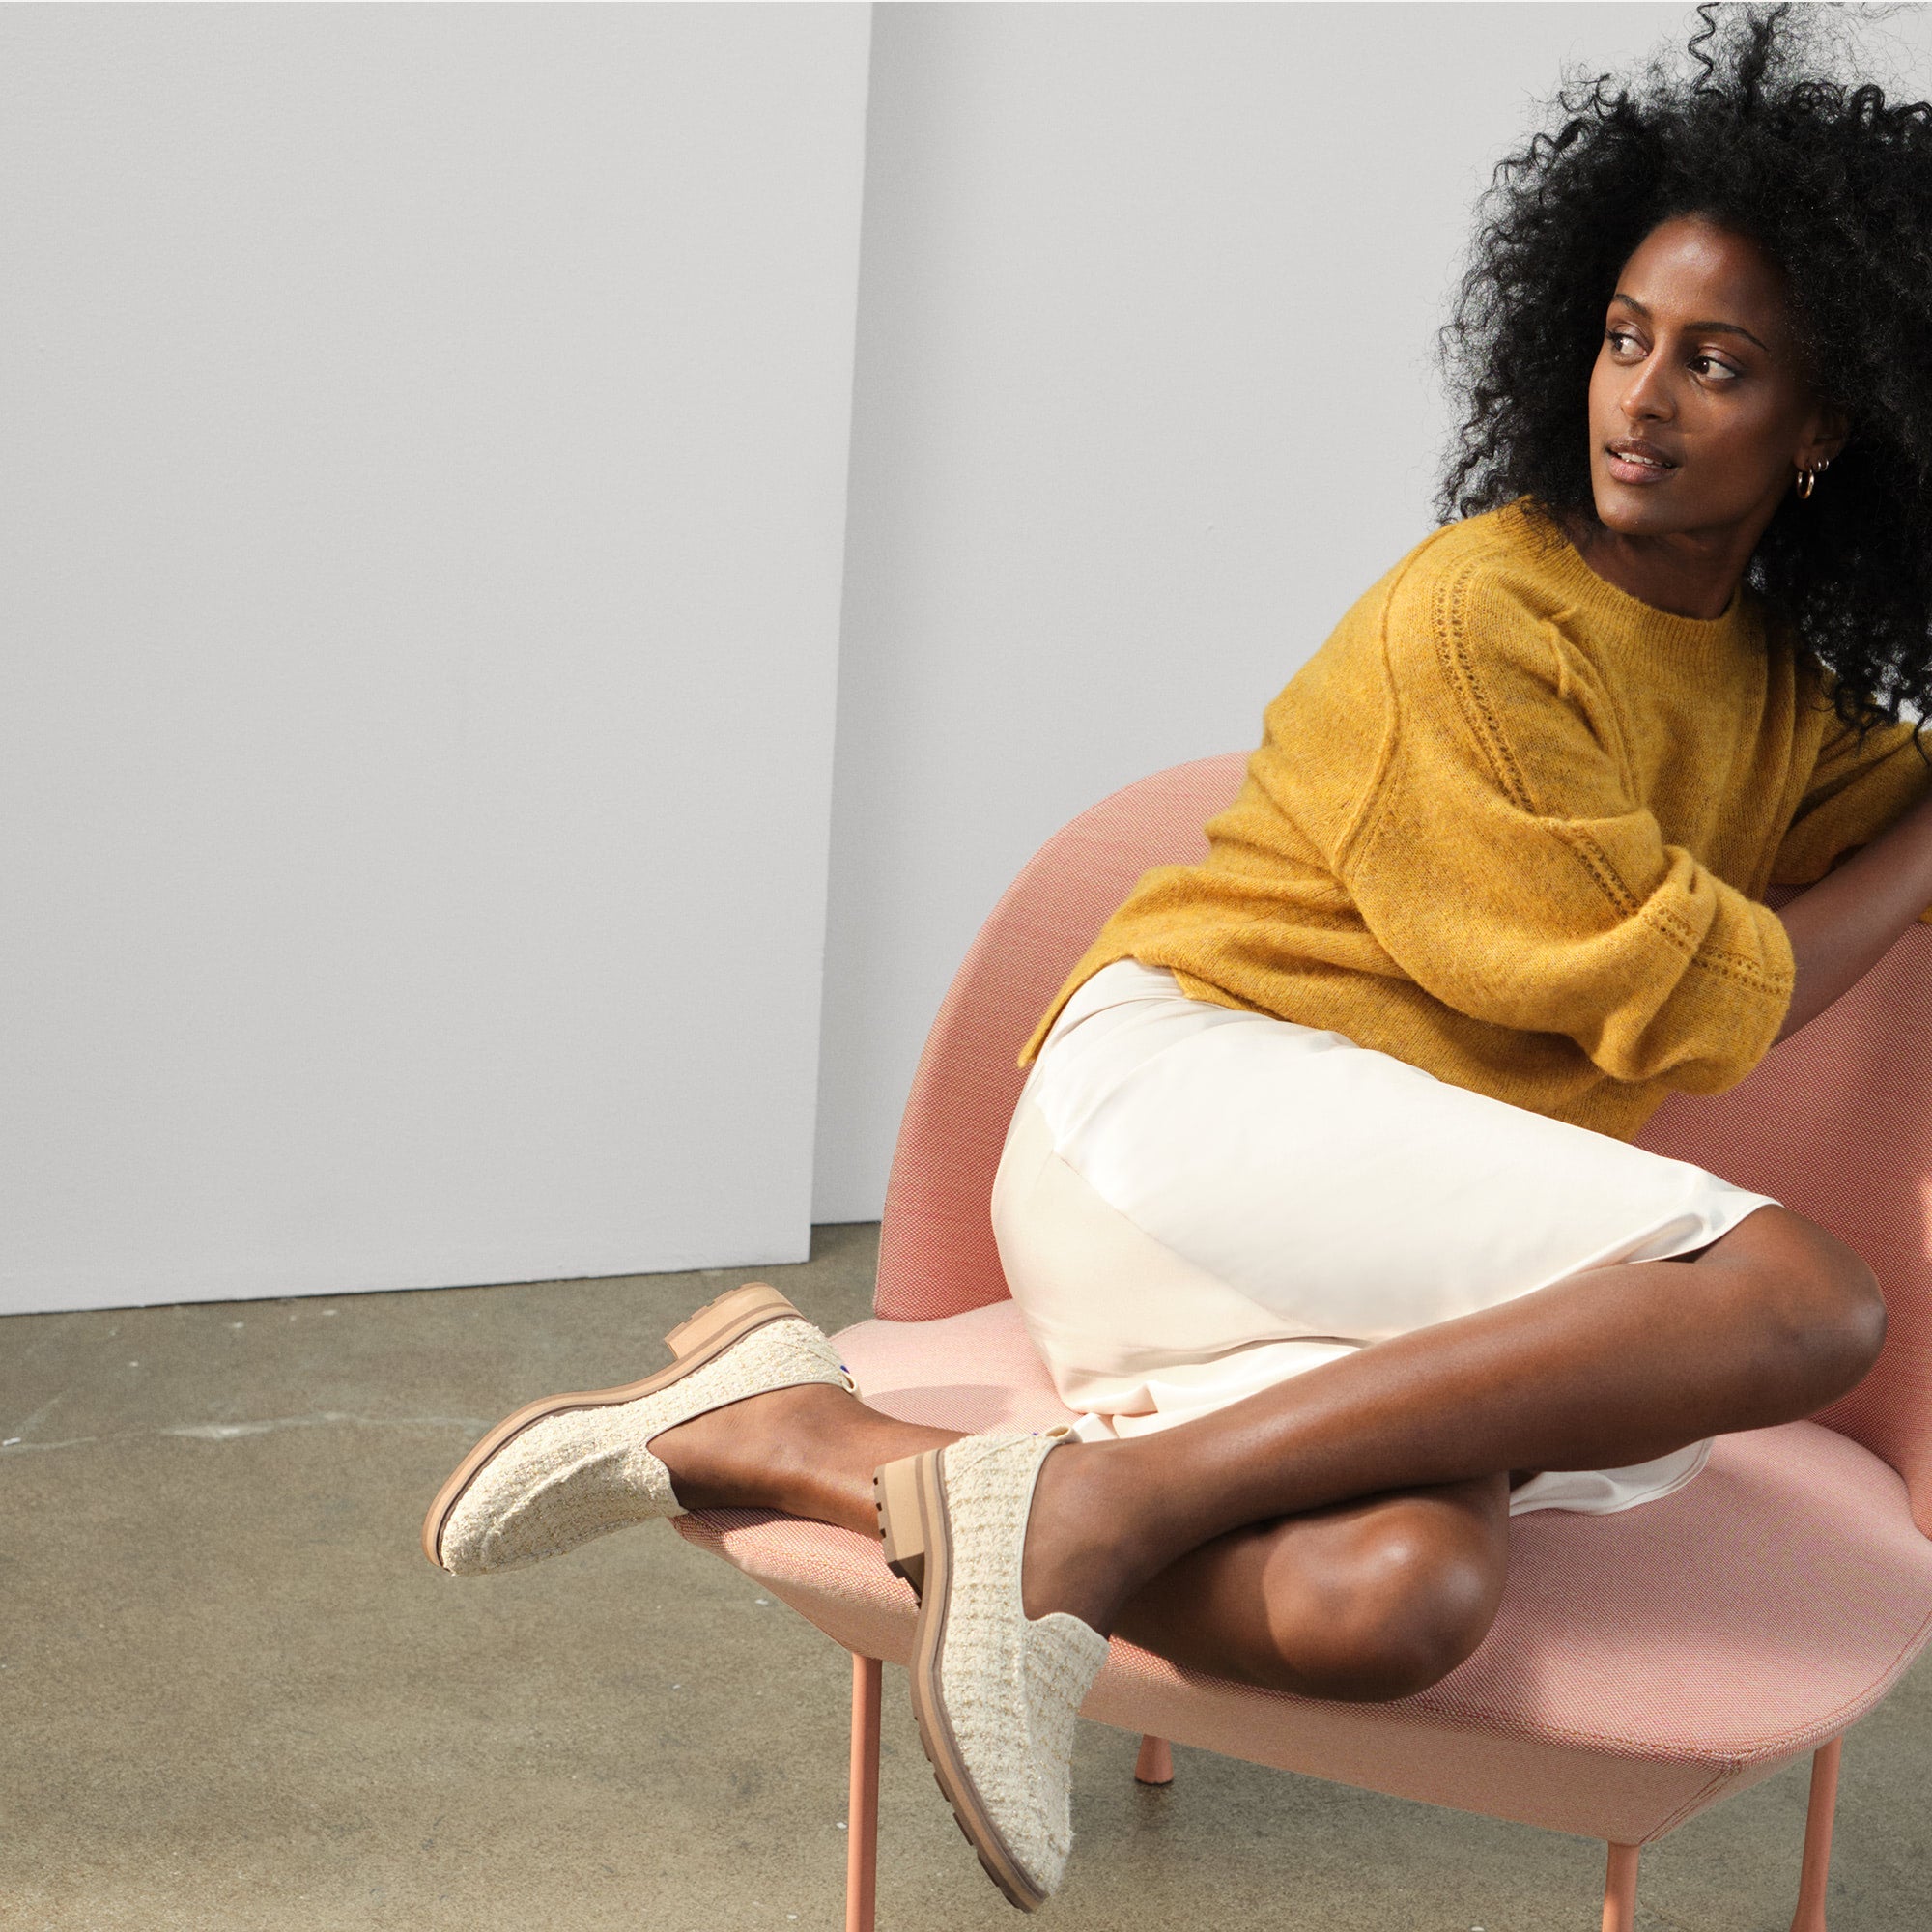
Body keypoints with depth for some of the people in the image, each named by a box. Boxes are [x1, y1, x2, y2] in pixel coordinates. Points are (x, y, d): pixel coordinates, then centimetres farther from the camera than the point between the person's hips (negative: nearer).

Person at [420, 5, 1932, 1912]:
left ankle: (791, 1433, -15)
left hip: (1395, 1269, 7)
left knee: (1395, 1599, -30)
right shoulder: (1481, 621, -6)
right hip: (1186, 1091, -6)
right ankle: (1089, 1502, -26)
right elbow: (1689, 1005, -6)